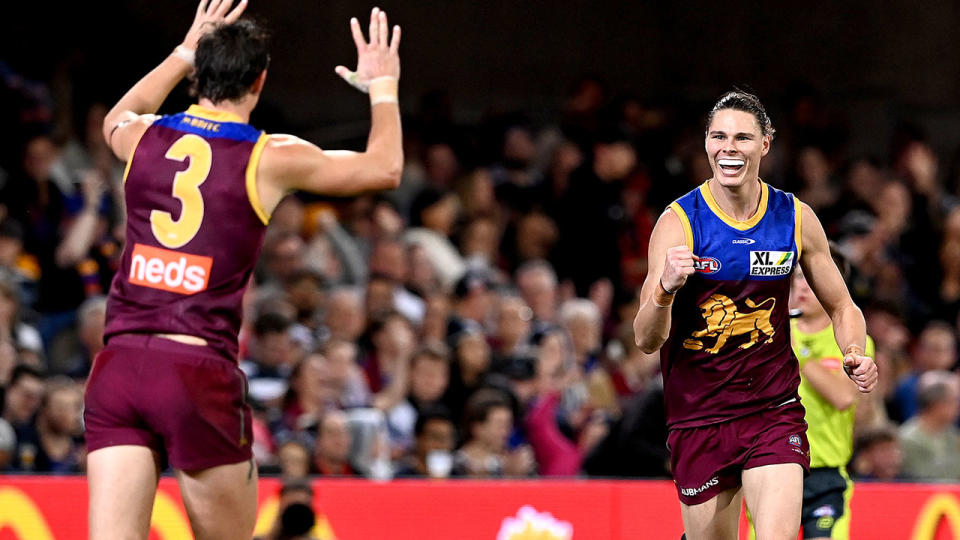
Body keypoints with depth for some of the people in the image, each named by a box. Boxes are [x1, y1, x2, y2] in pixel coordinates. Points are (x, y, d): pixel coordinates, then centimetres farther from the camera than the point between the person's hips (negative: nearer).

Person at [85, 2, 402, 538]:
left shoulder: (144, 137, 9)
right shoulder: (271, 159, -1)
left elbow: (117, 119, 38)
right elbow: (385, 168, 13)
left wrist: (185, 53, 46)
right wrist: (383, 86, 29)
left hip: (117, 367, 3)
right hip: (200, 373, -3)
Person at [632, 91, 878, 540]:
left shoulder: (797, 219, 0)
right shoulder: (679, 221, -9)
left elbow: (841, 307, 15)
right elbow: (646, 341, -15)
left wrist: (855, 354, -7)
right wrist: (666, 289, -36)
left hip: (774, 412, 1)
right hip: (699, 415, -1)